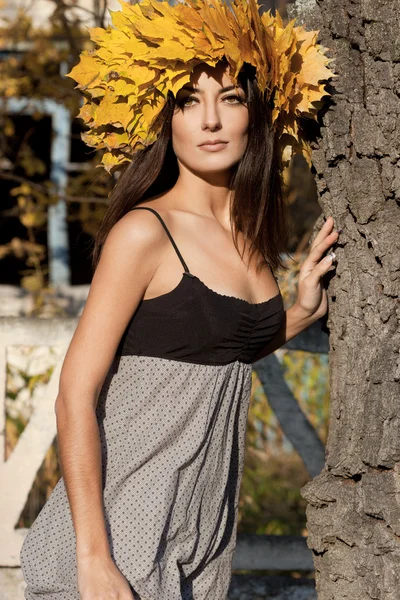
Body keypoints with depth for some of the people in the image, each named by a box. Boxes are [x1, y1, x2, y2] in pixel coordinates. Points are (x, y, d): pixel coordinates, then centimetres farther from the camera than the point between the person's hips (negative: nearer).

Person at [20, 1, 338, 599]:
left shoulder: (250, 237, 8)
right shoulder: (144, 232, -14)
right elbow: (76, 397, -17)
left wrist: (302, 313, 8)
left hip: (206, 526, 7)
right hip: (126, 525, -7)